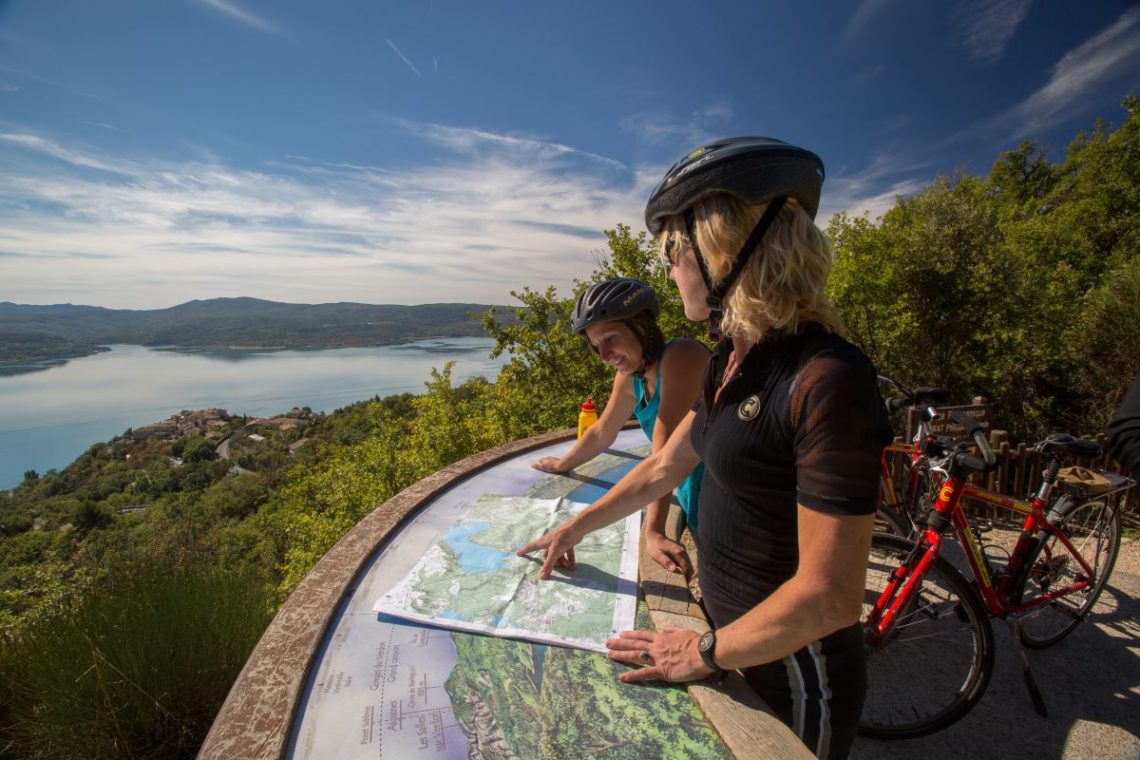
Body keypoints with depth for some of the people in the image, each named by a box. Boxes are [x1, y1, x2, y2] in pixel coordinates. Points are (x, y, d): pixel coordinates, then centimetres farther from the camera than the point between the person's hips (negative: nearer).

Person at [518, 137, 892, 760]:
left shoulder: (826, 382, -28)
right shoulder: (732, 361, -2)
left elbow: (829, 597, -26)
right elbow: (662, 467, 5)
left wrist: (705, 653, -13)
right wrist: (574, 528, 11)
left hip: (792, 681, -6)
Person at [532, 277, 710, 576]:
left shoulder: (680, 356, -23)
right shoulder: (630, 376, 1)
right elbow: (601, 433, 16)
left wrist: (653, 531, -33)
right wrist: (563, 464, 26)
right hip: (692, 499, 7)